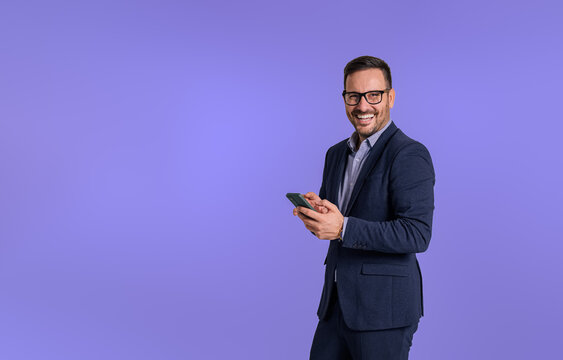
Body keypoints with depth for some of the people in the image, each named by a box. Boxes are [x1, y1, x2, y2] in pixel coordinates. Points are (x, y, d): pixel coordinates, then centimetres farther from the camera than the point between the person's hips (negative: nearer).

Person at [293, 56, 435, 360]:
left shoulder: (410, 155, -13)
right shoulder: (337, 154, 13)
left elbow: (417, 235, -21)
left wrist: (342, 227, -26)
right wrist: (314, 212, -6)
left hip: (384, 308, -7)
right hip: (337, 301, 7)